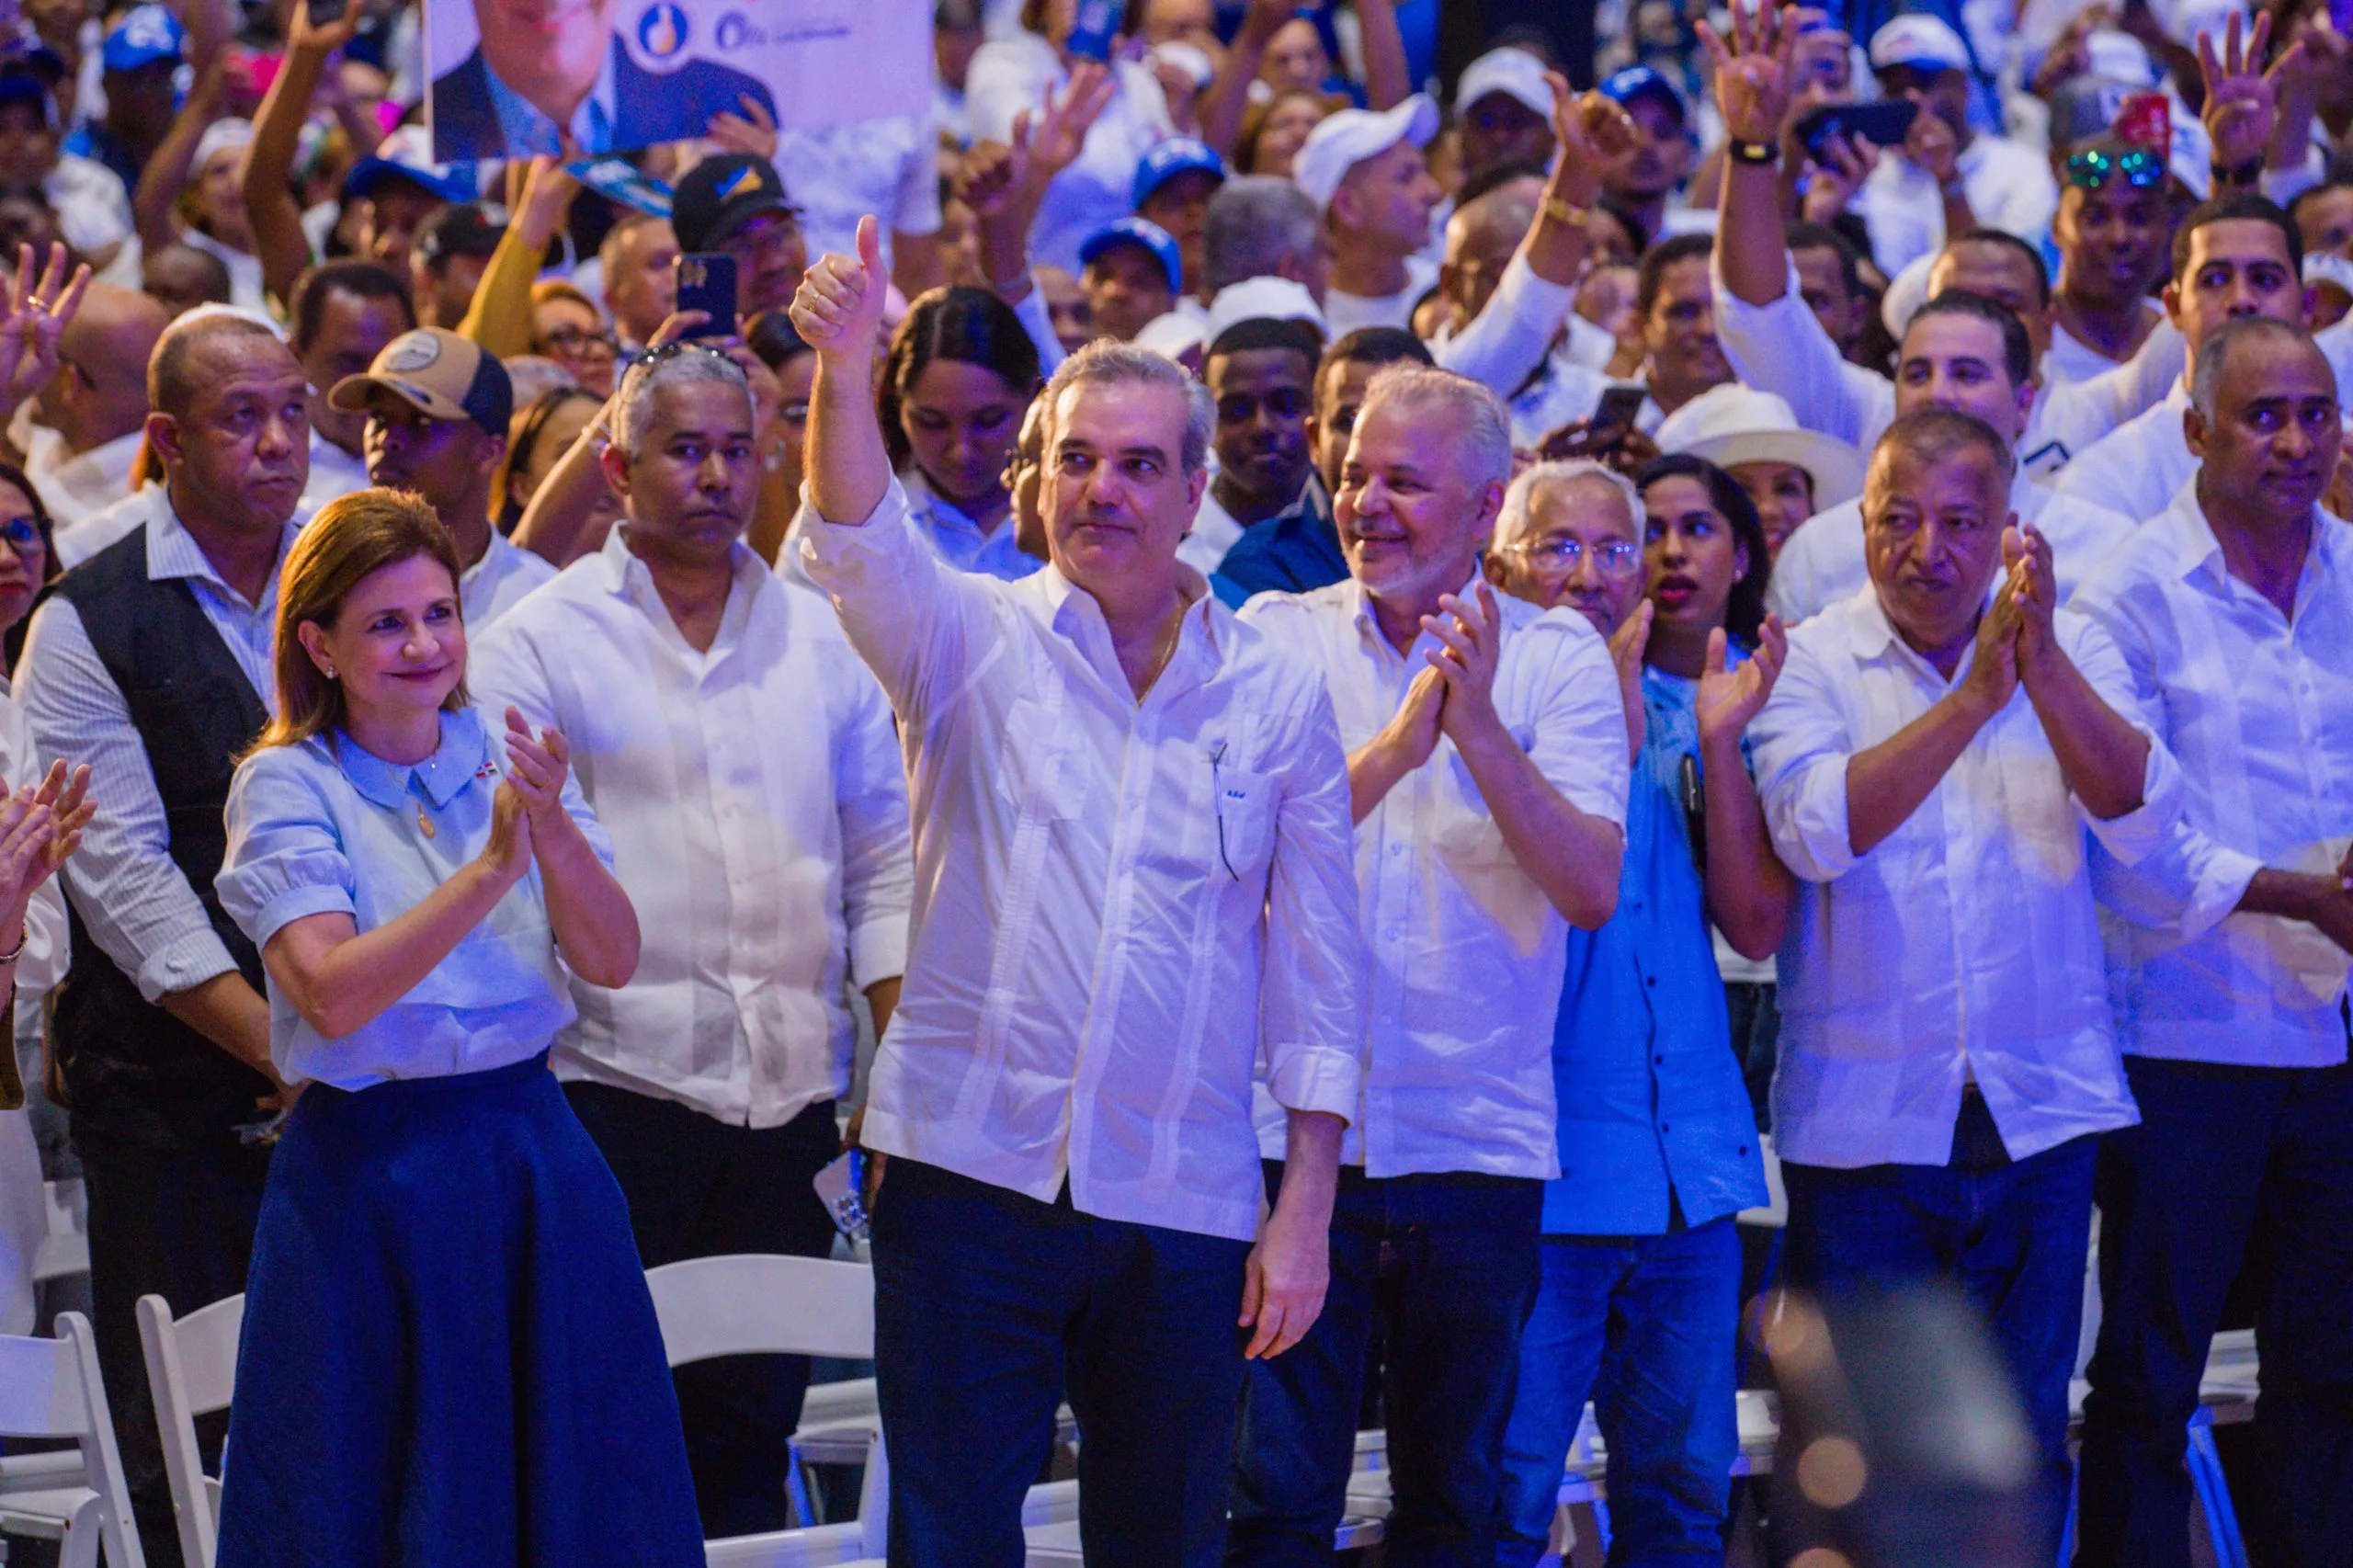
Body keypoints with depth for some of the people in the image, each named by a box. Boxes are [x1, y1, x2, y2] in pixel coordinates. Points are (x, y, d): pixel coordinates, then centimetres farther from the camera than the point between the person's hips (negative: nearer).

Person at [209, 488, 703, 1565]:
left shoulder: (510, 762, 5)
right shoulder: (286, 787, -5)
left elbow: (612, 962, -4)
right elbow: (332, 993, -18)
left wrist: (551, 829, -21)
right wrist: (488, 872, -25)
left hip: (532, 1145, 4)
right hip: (371, 1174, -4)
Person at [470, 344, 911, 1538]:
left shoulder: (822, 642, 14)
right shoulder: (541, 643, 2)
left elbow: (884, 866, 15)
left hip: (789, 1104, 4)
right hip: (617, 1088, -3)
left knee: (752, 1428, 6)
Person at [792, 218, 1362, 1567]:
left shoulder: (1280, 697, 6)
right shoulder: (974, 640, 4)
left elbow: (1319, 974, 7)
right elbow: (859, 551, -18)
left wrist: (1307, 1209, 1)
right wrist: (845, 378, -36)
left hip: (1183, 1204, 1)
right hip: (970, 1167, -1)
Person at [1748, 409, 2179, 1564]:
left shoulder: (2076, 652, 4)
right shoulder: (1808, 664, -3)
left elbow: (2139, 819, -12)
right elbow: (1817, 831, -20)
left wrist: (2044, 667, -26)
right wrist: (1973, 696, -28)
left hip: (2039, 1109, 2)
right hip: (1865, 1113, -2)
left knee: (2022, 1445, 9)